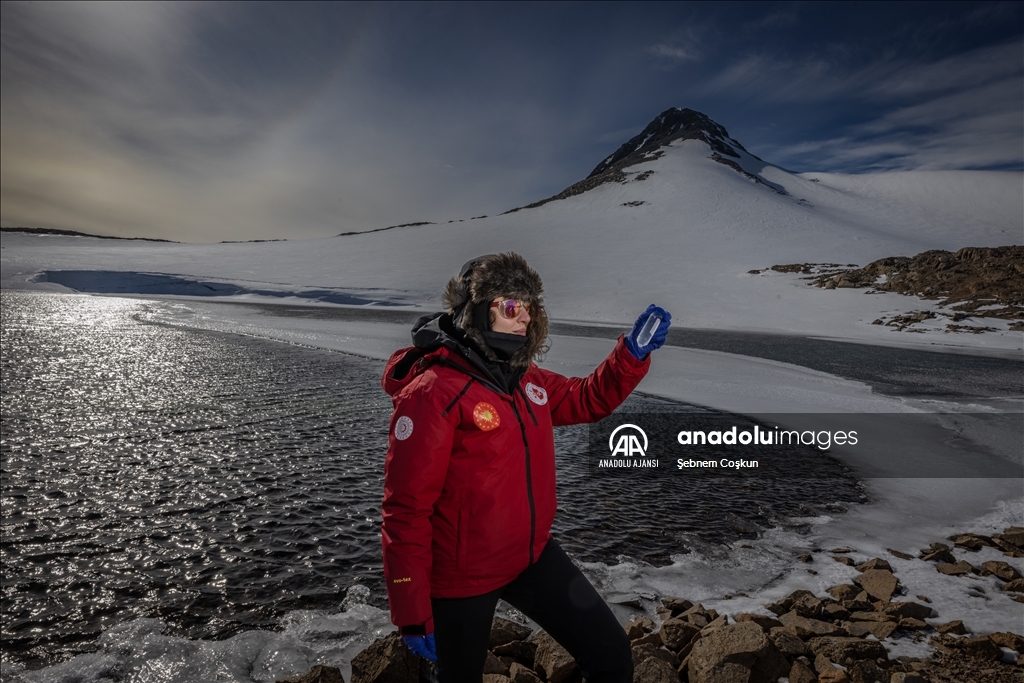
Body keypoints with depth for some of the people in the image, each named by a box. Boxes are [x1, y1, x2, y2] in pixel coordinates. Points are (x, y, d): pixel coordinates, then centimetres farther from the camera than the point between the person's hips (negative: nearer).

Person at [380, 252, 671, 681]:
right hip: (462, 575, -6)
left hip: (534, 556, 6)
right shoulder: (434, 393, -24)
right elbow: (407, 509, -22)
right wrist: (413, 614, -18)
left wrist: (633, 352, -3)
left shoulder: (525, 378, 0)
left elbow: (588, 400, 14)